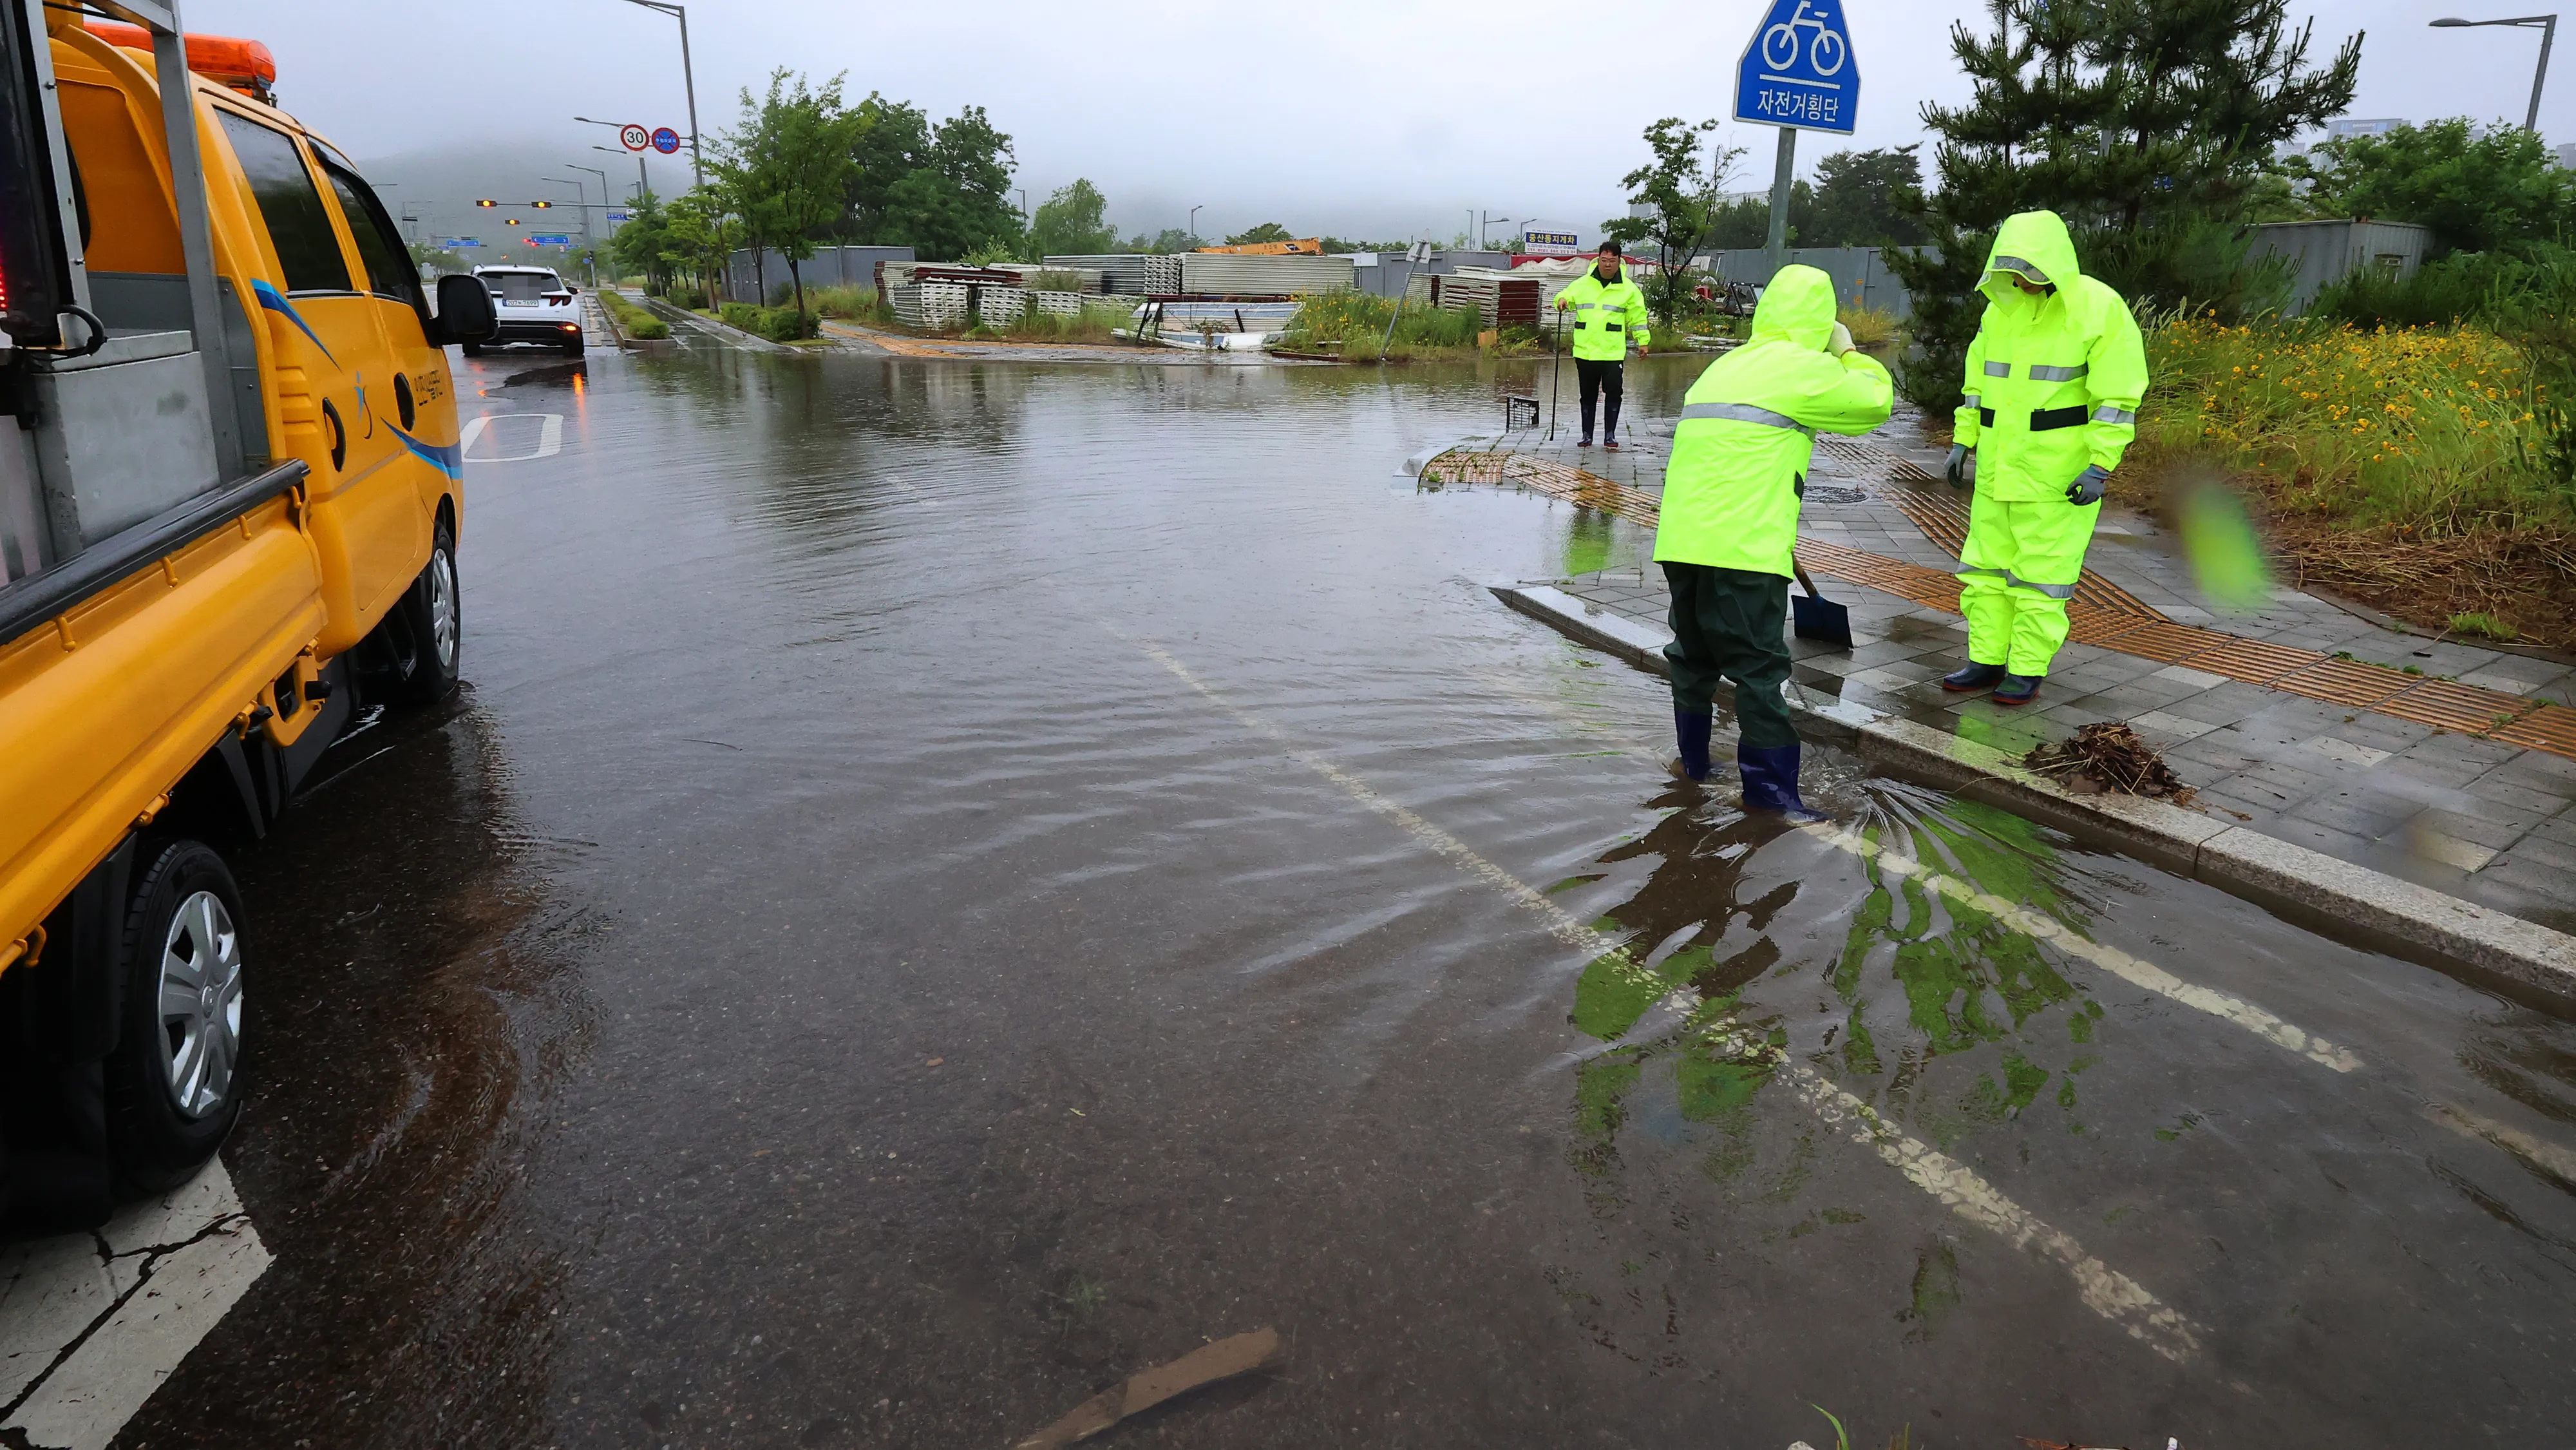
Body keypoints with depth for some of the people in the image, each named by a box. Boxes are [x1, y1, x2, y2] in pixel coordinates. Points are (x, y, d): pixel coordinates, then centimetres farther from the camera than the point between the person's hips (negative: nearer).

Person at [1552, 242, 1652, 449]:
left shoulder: (1628, 288, 4)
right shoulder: (1583, 283, 6)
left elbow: (1638, 316, 10)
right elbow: (1568, 296, 16)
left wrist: (1642, 341, 10)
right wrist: (1562, 300, -8)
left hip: (1613, 353, -2)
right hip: (1585, 352, 2)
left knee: (1613, 393, -4)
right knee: (1588, 394, 9)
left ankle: (1610, 435, 6)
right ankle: (1587, 435, 18)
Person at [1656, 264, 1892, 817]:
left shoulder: (1724, 366, 20)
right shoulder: (1807, 368, -2)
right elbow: (1876, 401, 10)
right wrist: (1848, 352, 25)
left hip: (1680, 539, 7)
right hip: (1745, 547, -7)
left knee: (1693, 652, 18)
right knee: (1757, 667, -2)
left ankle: (1692, 758, 28)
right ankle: (1769, 784, 1)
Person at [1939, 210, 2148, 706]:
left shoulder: (2098, 308, -11)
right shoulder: (2000, 307, 8)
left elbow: (2117, 398, -12)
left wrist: (2100, 466, -16)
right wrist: (1964, 441, 14)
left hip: (2060, 473, -6)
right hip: (1997, 467, 6)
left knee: (2041, 575, 0)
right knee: (1986, 566, 10)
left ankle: (2028, 670, 9)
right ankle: (1987, 660, 20)